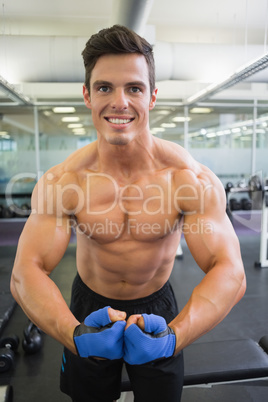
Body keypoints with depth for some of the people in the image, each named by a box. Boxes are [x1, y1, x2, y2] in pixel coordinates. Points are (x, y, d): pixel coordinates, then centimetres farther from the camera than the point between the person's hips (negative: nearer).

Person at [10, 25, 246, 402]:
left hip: (157, 307, 0)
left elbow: (230, 274, -27)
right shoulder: (61, 182, -22)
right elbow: (26, 273, -23)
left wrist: (173, 336, -44)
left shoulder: (192, 178, -25)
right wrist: (75, 335, -41)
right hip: (90, 307, 1)